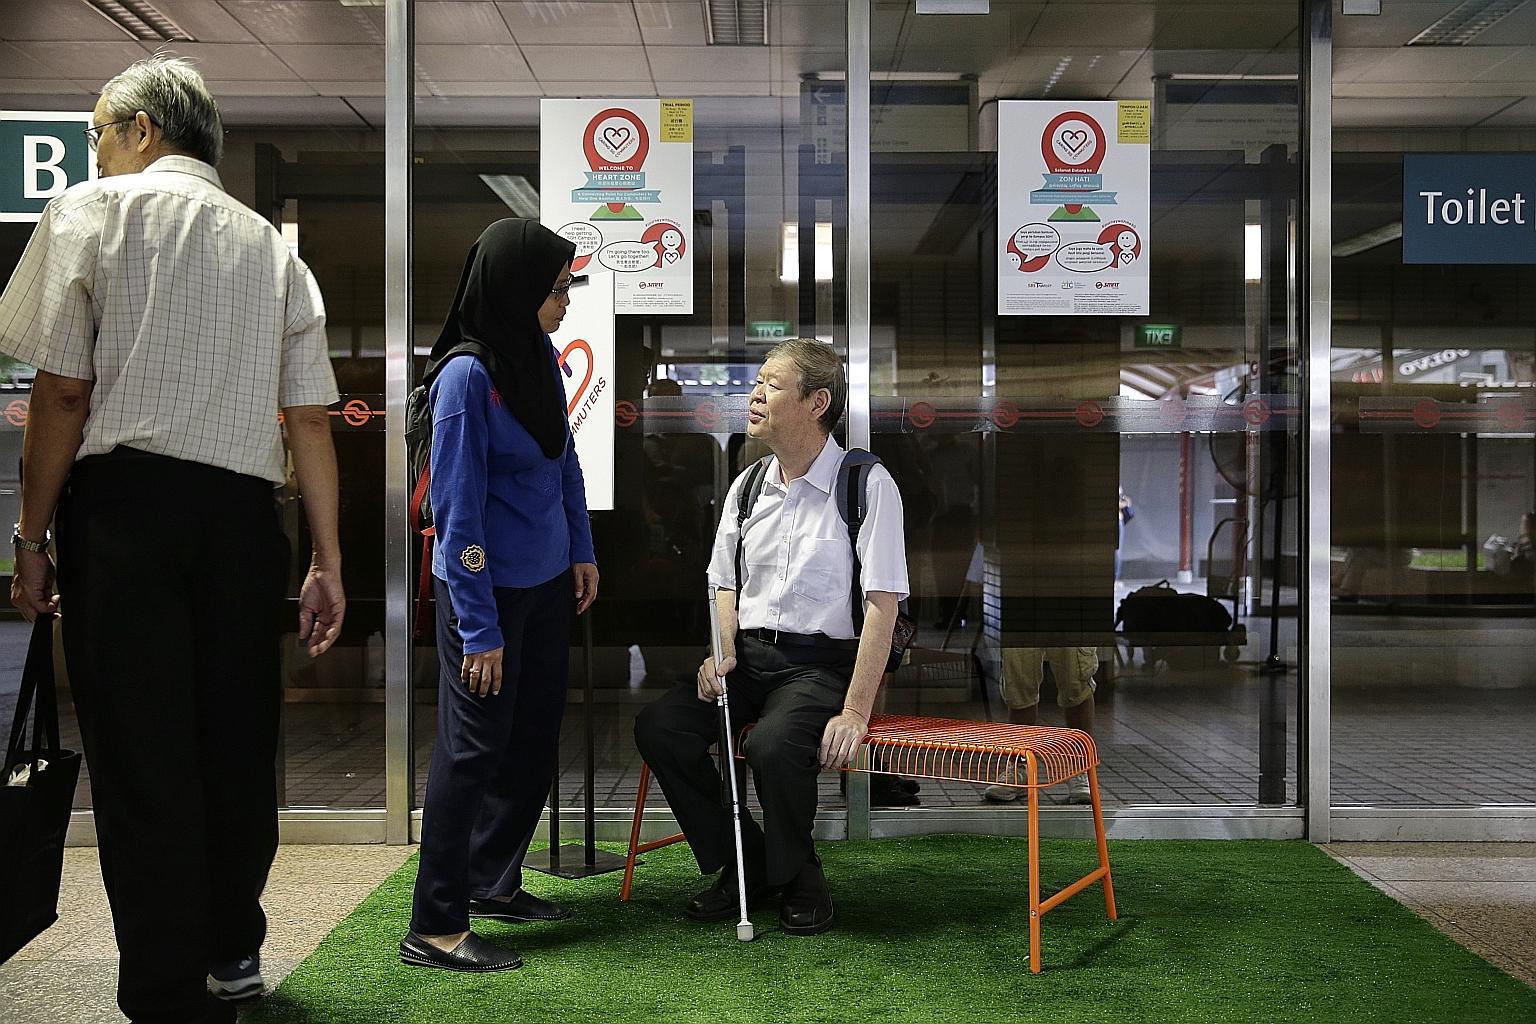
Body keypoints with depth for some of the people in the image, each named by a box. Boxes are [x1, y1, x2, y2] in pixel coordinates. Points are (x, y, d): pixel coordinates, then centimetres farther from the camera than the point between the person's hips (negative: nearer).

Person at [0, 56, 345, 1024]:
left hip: (125, 500, -4)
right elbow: (311, 419, 8)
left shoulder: (92, 209, 3)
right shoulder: (275, 248, 15)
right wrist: (328, 562, 10)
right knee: (236, 739, 14)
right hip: (244, 510, 4)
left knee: (140, 752, 1)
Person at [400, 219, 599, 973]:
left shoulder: (541, 355, 3)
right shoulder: (466, 374, -19)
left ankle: (494, 882, 31)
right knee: (473, 748, -2)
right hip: (489, 588, -8)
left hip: (546, 583, 8)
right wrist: (479, 629, -19)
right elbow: (458, 509, -19)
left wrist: (581, 551, 13)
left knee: (534, 739, 15)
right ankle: (435, 927, 8)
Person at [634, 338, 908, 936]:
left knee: (771, 745, -33)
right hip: (750, 655, 6)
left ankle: (799, 879, -3)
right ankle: (741, 861, 4)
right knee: (658, 726, -16)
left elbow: (883, 604, -14)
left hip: (824, 662, -6)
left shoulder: (867, 484, -10)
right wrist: (722, 651, 0)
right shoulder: (746, 487, 10)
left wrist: (855, 713, -20)